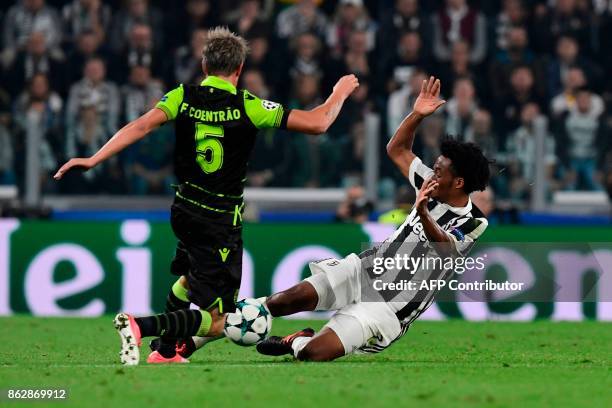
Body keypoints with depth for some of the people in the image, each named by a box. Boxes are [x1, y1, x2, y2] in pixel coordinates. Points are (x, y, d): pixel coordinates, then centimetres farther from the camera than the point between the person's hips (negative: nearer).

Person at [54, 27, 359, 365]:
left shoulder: (183, 97, -2)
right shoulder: (248, 106, -11)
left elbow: (141, 126, -16)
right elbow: (317, 123, -10)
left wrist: (93, 159, -18)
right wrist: (340, 93, 8)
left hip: (184, 210, 6)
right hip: (222, 221, -6)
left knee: (190, 277, 37)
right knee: (217, 322, -5)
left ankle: (165, 350, 39)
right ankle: (141, 325, -25)